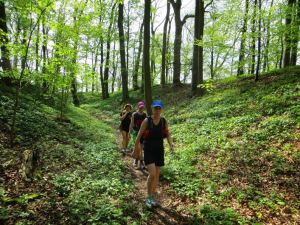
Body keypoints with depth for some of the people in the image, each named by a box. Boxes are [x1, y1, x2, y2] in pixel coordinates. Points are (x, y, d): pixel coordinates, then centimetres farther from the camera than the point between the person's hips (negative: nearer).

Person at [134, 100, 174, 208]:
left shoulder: (164, 121, 0)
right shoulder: (147, 121, -10)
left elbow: (168, 134, 8)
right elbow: (139, 135, -4)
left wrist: (171, 144, -11)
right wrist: (135, 149, -1)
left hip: (159, 150, 4)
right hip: (148, 150, -4)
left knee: (157, 175, 11)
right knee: (152, 174, -13)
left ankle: (153, 196, 30)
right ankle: (148, 197, 9)